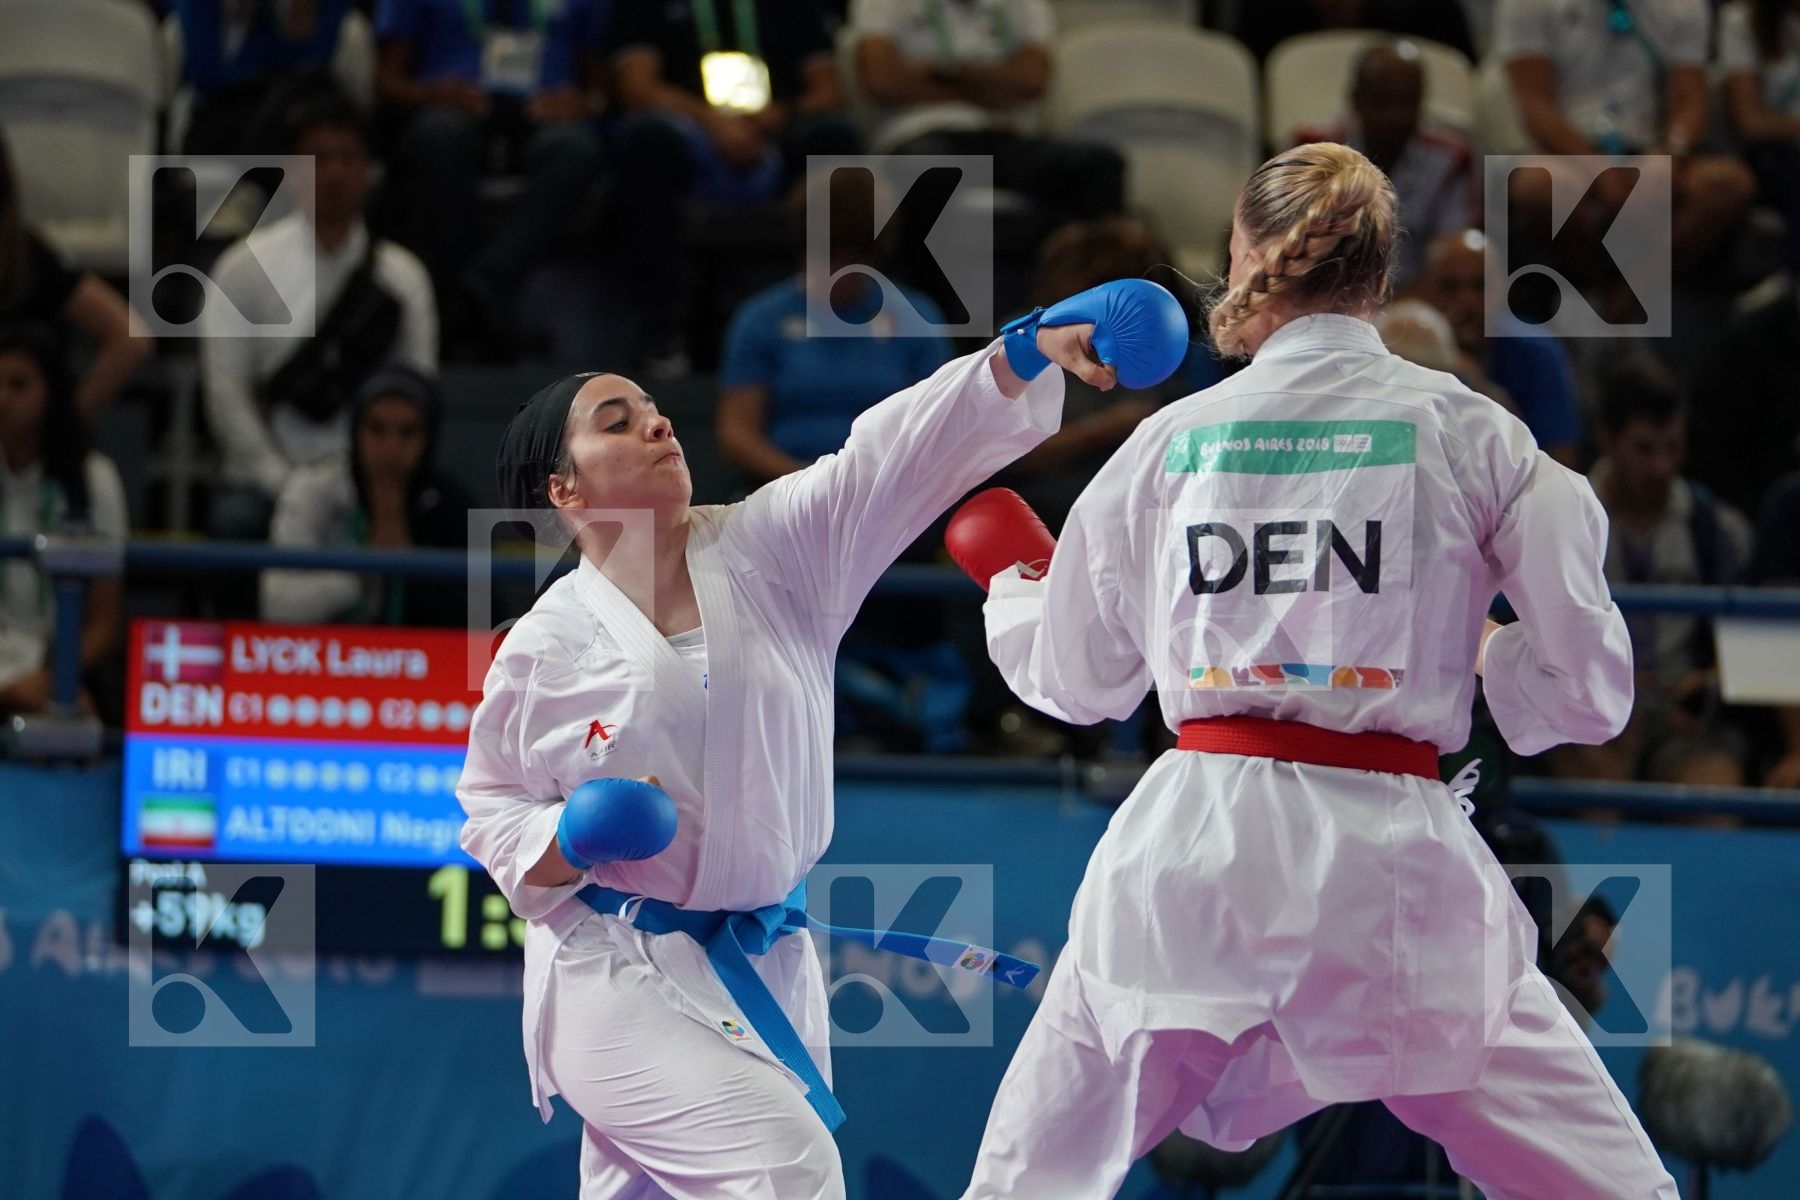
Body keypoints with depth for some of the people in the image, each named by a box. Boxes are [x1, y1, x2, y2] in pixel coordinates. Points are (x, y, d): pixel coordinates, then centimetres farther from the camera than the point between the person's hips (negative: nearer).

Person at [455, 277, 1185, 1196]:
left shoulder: (770, 550, -1)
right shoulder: (546, 646, -6)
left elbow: (900, 451, -12)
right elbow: (491, 807, 6)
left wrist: (1034, 346, -26)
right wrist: (569, 843, -17)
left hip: (763, 972, 4)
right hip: (619, 979, -4)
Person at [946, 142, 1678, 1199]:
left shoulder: (1171, 440, 7)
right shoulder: (1475, 438, 1)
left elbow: (1077, 681, 19)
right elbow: (1585, 693, 0)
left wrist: (1012, 582, 40)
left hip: (1192, 851, 2)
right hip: (1394, 867, -2)